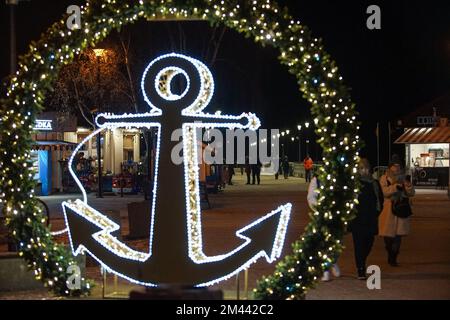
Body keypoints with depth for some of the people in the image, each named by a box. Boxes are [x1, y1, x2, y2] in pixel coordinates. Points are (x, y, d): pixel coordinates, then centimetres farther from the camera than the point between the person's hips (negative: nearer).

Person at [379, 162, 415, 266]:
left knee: (398, 236, 2)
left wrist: (408, 185, -15)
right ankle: (391, 257, 18)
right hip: (388, 211, -3)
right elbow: (384, 191, -16)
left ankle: (393, 258, 12)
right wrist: (396, 186, -28)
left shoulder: (402, 179, 12)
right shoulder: (384, 178, 0)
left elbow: (411, 193, 5)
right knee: (388, 235, 1)